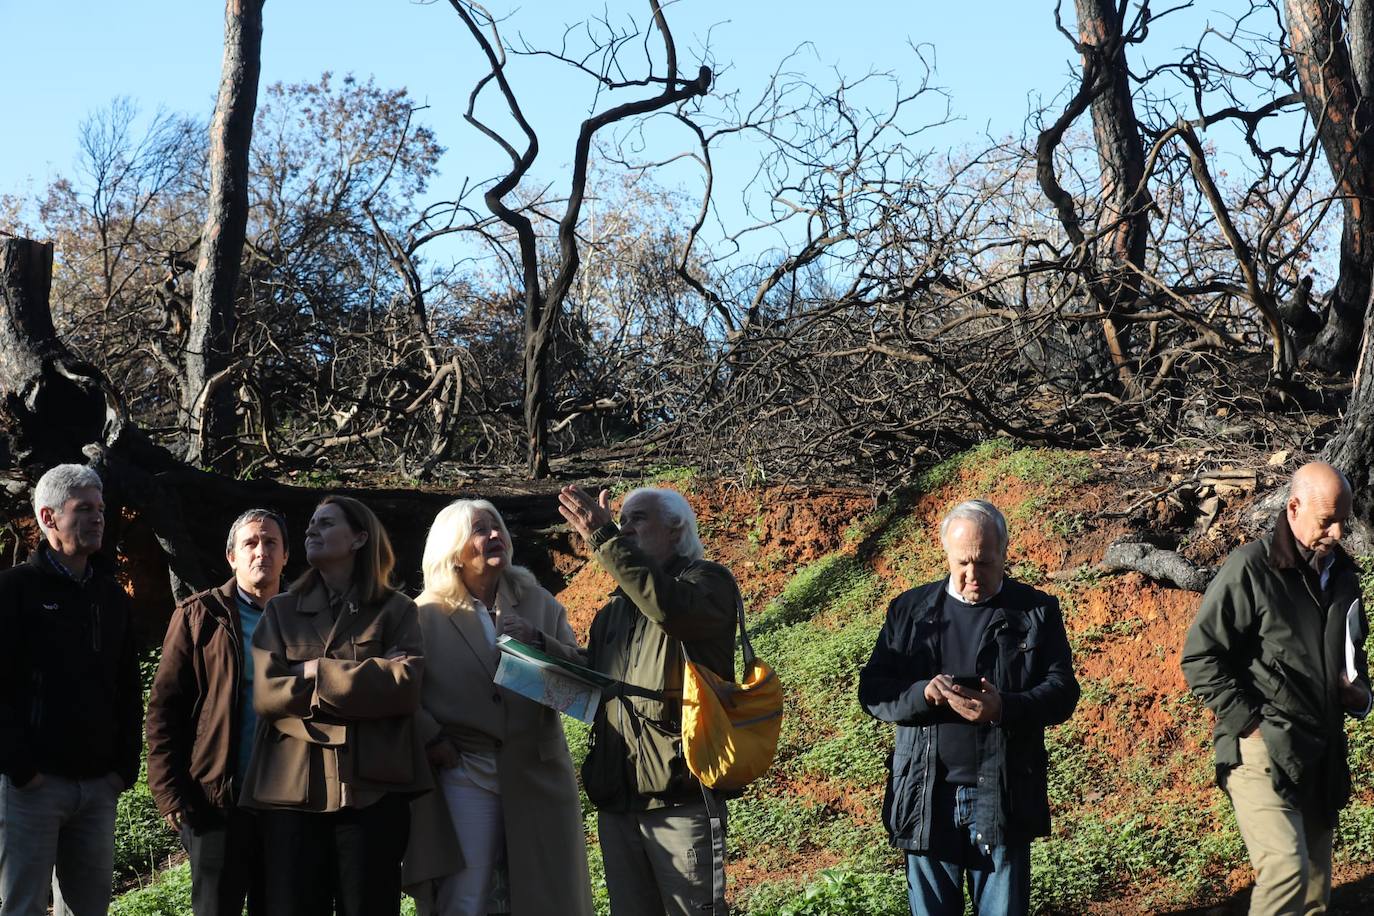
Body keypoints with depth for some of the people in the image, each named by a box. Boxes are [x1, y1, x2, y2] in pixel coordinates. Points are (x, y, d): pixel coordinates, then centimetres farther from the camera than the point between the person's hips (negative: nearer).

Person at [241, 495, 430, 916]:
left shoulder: (396, 610, 9)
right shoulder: (281, 611, 14)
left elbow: (404, 688, -8)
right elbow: (267, 694, -1)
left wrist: (317, 672, -7)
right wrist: (366, 681, -6)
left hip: (372, 787, -2)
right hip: (292, 788, 2)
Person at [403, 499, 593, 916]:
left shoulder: (538, 603, 9)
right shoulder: (428, 615, 0)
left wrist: (539, 642, -12)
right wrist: (431, 739, -12)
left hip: (536, 771, 3)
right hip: (465, 773, -3)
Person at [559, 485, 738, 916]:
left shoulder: (708, 582, -1)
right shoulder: (614, 611, 22)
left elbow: (670, 606, -25)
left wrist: (603, 538, -25)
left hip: (680, 798, -7)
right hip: (617, 800, 7)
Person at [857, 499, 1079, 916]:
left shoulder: (1037, 611, 5)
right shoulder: (910, 610, 9)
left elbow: (1062, 691, -2)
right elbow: (872, 691, 5)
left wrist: (1004, 708, -21)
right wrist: (922, 694, -17)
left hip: (1003, 799, -1)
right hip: (926, 799, 1)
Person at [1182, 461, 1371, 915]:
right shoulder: (1251, 568, -9)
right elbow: (1199, 657, -10)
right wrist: (1249, 723, -13)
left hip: (1322, 756, 7)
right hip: (1263, 753, -7)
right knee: (1287, 869, -23)